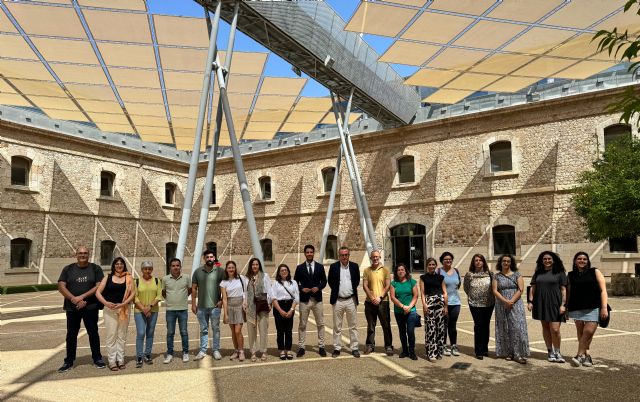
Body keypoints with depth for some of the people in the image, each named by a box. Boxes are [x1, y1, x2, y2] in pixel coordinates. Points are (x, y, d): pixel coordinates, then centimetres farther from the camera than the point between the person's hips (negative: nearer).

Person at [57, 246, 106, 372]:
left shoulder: (95, 269, 1)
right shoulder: (68, 269, 6)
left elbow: (99, 286, -8)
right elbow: (61, 286, -3)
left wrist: (82, 297, -17)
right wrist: (74, 300, -15)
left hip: (91, 307, -1)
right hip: (72, 308, 2)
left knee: (93, 333, 5)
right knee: (71, 334, 8)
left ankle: (97, 358, 16)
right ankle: (69, 361, 20)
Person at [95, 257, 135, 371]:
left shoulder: (128, 278, 5)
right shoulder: (108, 278, 6)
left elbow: (133, 293, -1)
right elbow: (98, 292, 0)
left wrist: (123, 304, -14)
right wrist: (106, 303, -14)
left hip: (124, 309, 1)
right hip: (110, 309, -1)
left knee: (122, 335, 6)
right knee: (111, 335, -1)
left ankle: (121, 360, 15)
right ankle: (112, 361, 7)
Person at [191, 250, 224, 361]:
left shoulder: (220, 271, -2)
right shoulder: (198, 271, 4)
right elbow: (194, 288, 6)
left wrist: (222, 300, -7)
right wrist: (193, 304, 3)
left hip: (215, 306, -2)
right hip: (201, 306, 2)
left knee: (216, 329, 6)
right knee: (203, 330, 11)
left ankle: (216, 350, 16)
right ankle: (202, 351, 19)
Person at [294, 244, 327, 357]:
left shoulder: (320, 267, 6)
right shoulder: (300, 268, 3)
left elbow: (324, 281, 7)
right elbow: (295, 283, 5)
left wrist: (318, 288, -10)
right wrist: (301, 289, -12)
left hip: (317, 299, 1)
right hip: (304, 299, -1)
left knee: (320, 324, 6)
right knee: (302, 324, 4)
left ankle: (321, 347, 15)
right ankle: (301, 347, 12)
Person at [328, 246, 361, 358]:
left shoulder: (354, 266, 2)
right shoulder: (333, 266, -2)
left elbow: (357, 280, 13)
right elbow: (330, 281, 7)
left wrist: (352, 290, 7)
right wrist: (336, 290, 6)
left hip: (351, 300, 1)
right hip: (338, 300, -1)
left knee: (353, 326, 6)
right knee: (337, 326, 6)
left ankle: (354, 348, 14)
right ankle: (337, 348, 15)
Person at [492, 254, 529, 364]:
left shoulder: (517, 275, 5)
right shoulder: (497, 276, 8)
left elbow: (521, 289, -4)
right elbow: (495, 291, -1)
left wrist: (511, 301, -14)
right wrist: (505, 301, -15)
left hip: (515, 305, -1)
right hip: (501, 306, 1)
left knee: (517, 328, -7)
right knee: (505, 329, 4)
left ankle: (518, 354, -4)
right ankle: (508, 353, 12)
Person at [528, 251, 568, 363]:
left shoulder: (559, 273, 3)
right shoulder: (538, 273, 12)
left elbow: (563, 290, -1)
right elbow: (533, 288, 13)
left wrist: (563, 304, -8)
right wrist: (530, 301, 4)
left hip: (554, 304, -3)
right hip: (541, 304, 3)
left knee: (555, 329, -8)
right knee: (545, 328, 8)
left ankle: (557, 352, 10)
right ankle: (550, 351, 19)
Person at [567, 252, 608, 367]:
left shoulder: (595, 272, 6)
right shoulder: (571, 275, 11)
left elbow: (603, 290, 2)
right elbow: (568, 292, 14)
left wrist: (604, 308, -6)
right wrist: (565, 307, 10)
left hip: (593, 308, -2)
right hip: (577, 308, 2)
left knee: (588, 332, -13)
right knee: (580, 333, 4)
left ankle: (580, 355, -4)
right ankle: (586, 356, 14)